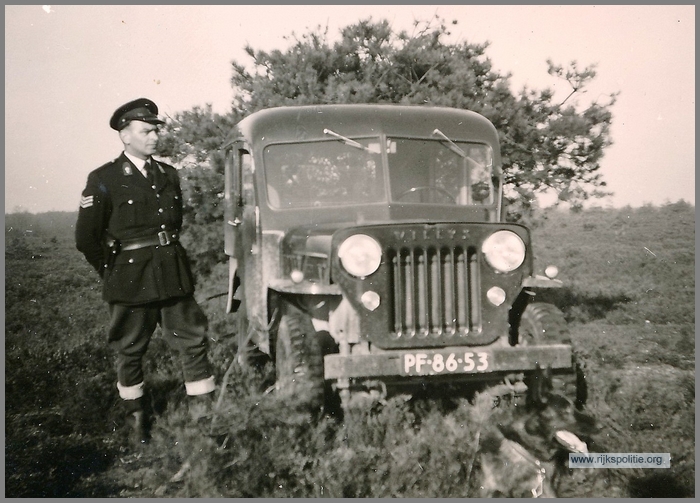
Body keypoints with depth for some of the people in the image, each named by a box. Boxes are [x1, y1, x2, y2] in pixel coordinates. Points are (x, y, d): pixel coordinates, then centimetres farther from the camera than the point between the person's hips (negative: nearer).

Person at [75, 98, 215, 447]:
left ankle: (204, 411, 12)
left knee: (193, 340, 3)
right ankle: (136, 420, 23)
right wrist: (112, 273, 2)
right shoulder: (104, 179, -5)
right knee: (130, 350, 8)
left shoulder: (169, 175, 10)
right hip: (130, 279, -4)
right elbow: (87, 238, -4)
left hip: (174, 276, 4)